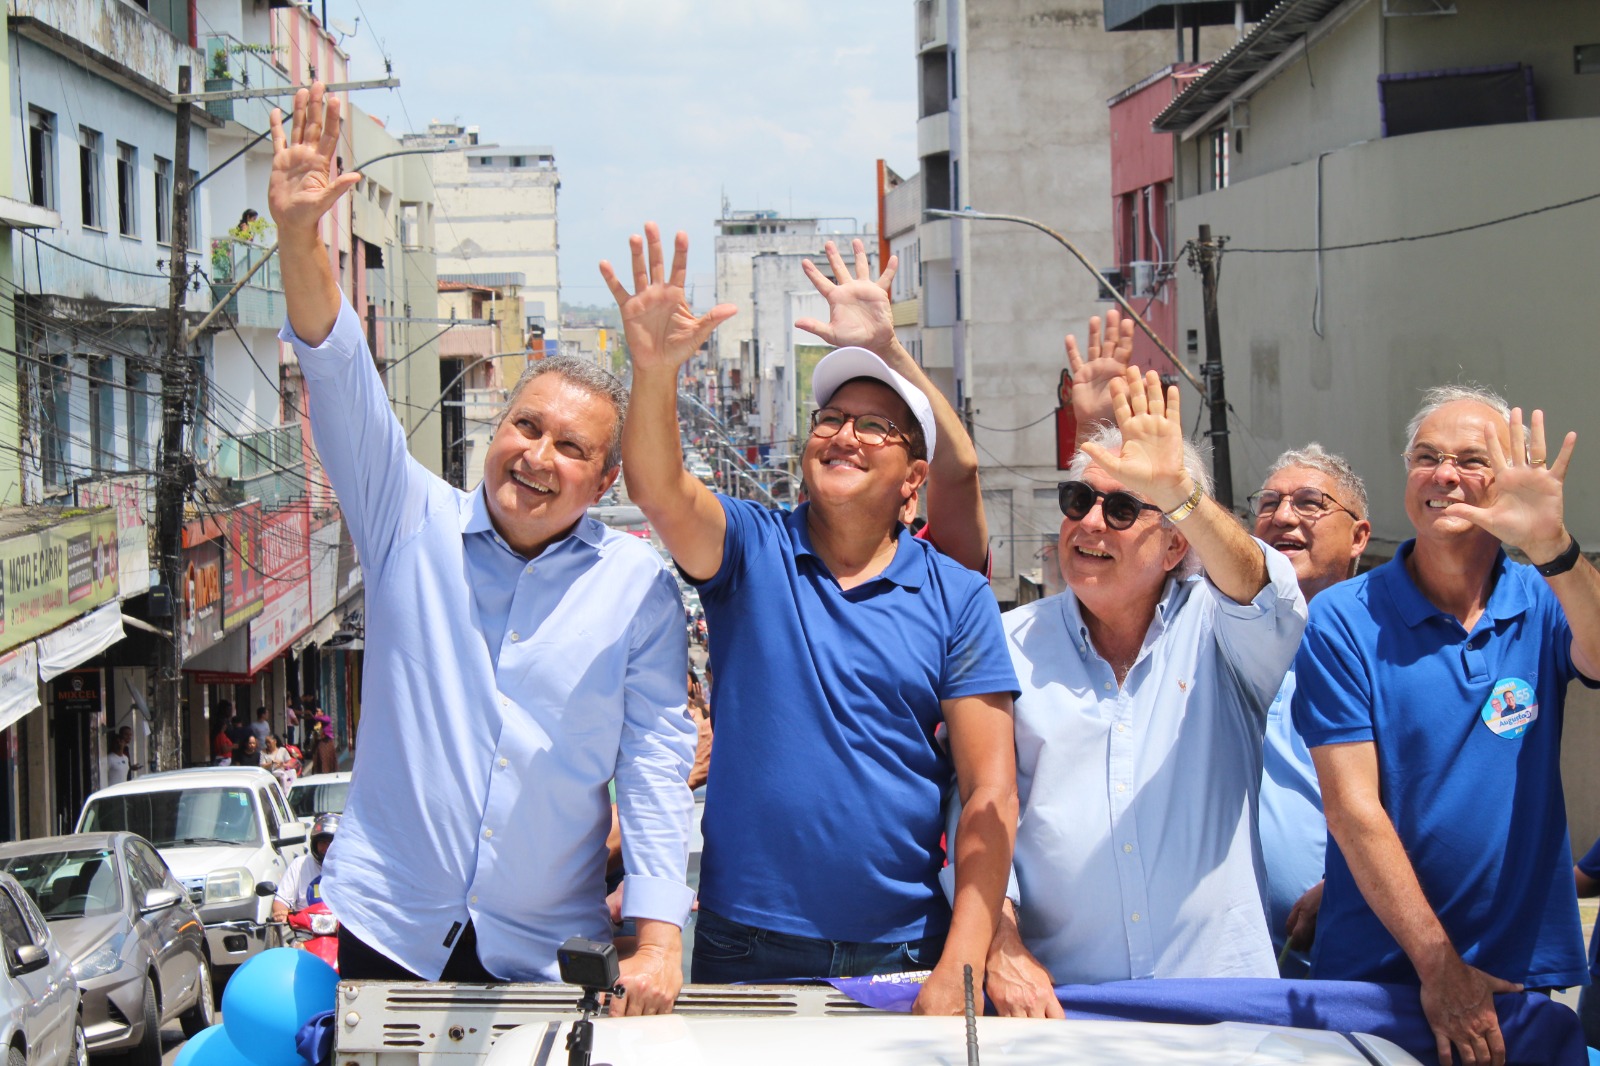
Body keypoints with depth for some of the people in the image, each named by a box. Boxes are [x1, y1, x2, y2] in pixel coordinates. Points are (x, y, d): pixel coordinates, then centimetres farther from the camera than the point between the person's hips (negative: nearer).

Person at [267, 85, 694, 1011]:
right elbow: (344, 387, -10)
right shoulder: (414, 525, 2)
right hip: (389, 930, 1)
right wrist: (301, 235, -25)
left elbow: (657, 760, -3)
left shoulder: (638, 585, 0)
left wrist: (661, 935, -11)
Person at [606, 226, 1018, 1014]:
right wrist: (655, 371, -37)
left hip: (902, 953, 0)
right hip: (746, 948, 0)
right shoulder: (752, 551, 4)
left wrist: (961, 967, -13)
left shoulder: (956, 597, 2)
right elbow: (657, 489, -18)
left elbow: (990, 791, -3)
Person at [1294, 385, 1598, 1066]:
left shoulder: (1544, 605, 1)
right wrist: (1438, 965, -16)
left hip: (1527, 970, 2)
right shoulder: (1344, 620, -5)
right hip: (1375, 976, -2)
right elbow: (1352, 805, -10)